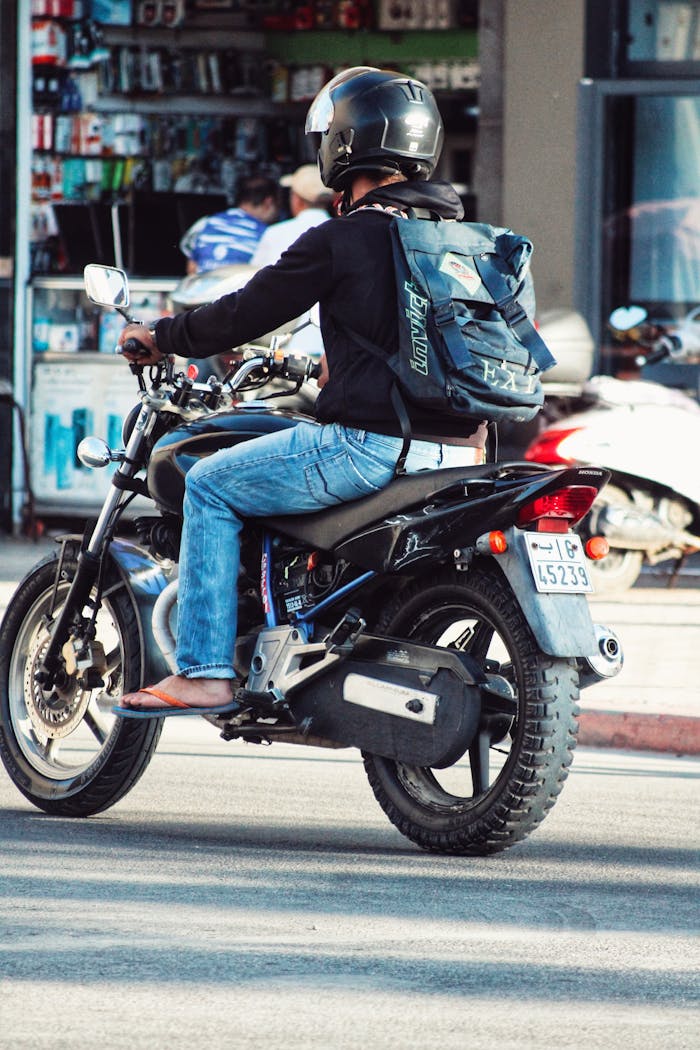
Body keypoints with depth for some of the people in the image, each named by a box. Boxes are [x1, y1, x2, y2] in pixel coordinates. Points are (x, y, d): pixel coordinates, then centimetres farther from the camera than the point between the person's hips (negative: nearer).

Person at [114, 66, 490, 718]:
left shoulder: (341, 241, -9)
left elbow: (246, 314, -3)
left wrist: (161, 339, 14)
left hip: (374, 441, -8)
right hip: (458, 444, 8)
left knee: (211, 487, 6)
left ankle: (204, 674, 0)